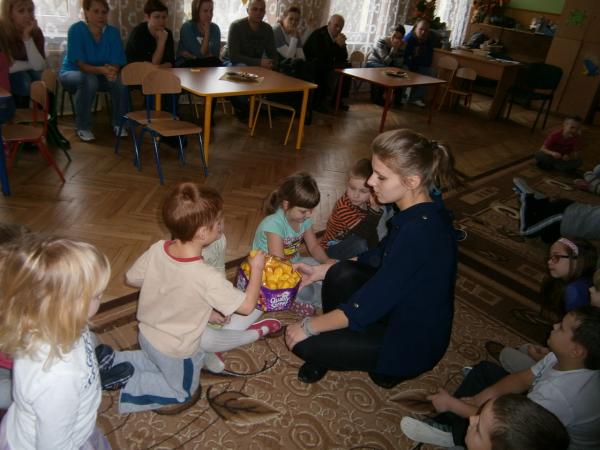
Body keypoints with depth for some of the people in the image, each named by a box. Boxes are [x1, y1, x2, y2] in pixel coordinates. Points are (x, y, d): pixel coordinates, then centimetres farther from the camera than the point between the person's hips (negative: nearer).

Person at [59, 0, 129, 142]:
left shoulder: (113, 32, -10)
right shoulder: (76, 29, -20)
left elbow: (116, 64, -14)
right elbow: (80, 64, -25)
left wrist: (112, 71, -39)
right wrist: (102, 70, -44)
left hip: (100, 75, 3)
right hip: (72, 73, -3)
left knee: (120, 81, -27)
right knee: (89, 80, -37)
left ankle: (119, 123, -9)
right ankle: (83, 128, -21)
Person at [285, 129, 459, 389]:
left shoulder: (420, 231, -33)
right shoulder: (418, 214, -4)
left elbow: (369, 304, -28)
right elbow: (377, 259, 10)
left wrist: (308, 327, -17)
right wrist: (320, 271, 6)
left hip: (412, 343, -8)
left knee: (303, 343, -11)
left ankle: (387, 366, 10)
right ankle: (332, 349, 11)